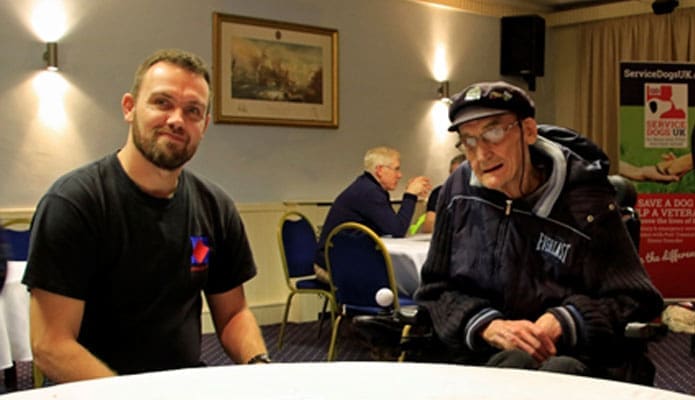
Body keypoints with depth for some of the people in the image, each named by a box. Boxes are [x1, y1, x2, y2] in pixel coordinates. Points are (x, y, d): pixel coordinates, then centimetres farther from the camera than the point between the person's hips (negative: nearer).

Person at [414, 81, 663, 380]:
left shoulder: (582, 199, -4)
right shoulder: (459, 188, 5)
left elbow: (634, 300, -1)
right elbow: (435, 290, 7)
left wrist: (563, 323, -18)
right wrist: (487, 325, -13)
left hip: (568, 357, 0)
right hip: (478, 358, 1)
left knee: (562, 370, -37)